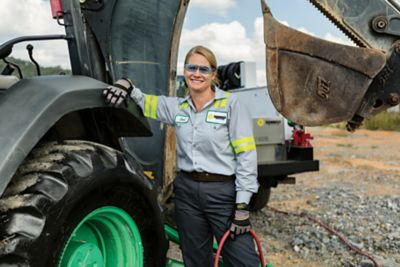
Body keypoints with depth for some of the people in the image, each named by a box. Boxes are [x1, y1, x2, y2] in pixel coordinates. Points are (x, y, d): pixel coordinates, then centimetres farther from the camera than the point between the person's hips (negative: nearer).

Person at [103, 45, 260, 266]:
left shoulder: (231, 104, -6)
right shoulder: (176, 107, 7)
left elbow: (246, 154, -9)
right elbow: (145, 102, 22)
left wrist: (242, 205, -13)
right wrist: (127, 85, 0)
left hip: (224, 192, -4)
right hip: (186, 191, 4)